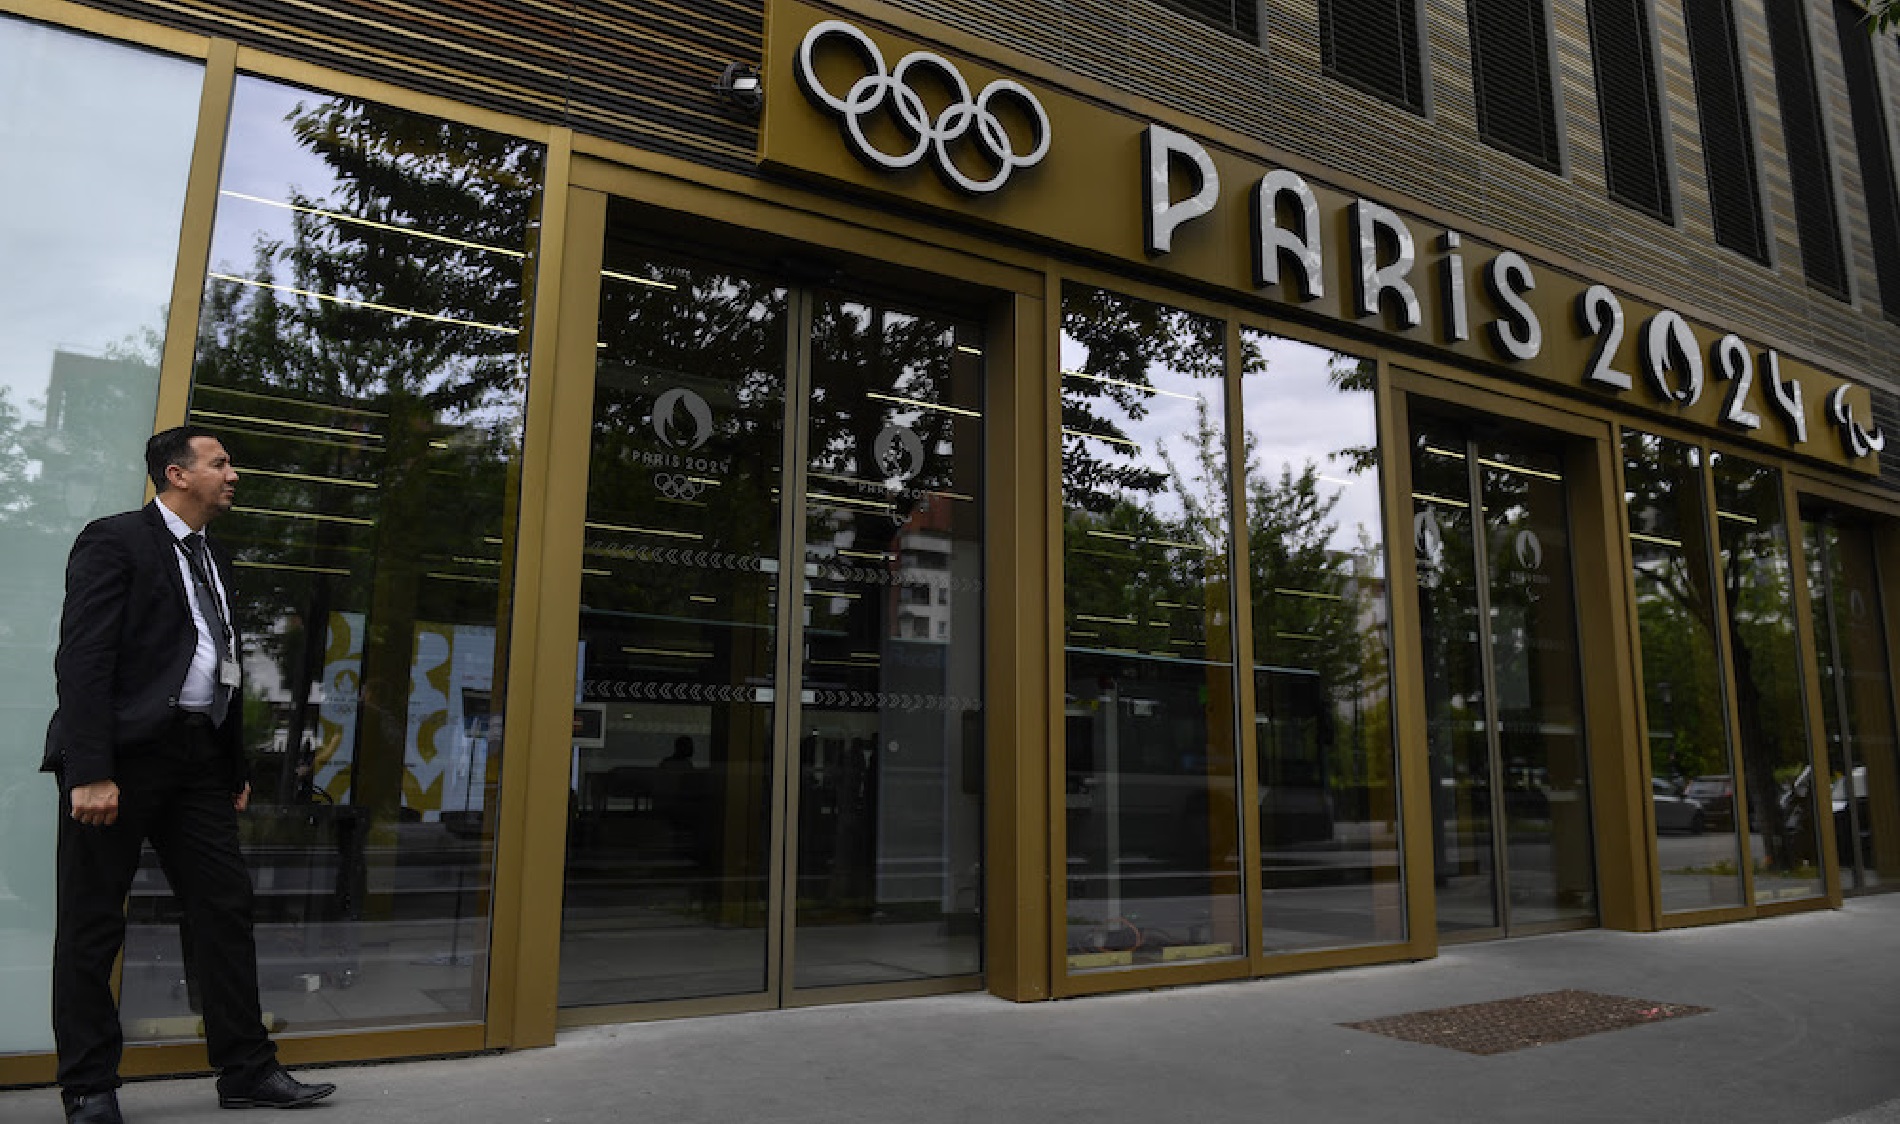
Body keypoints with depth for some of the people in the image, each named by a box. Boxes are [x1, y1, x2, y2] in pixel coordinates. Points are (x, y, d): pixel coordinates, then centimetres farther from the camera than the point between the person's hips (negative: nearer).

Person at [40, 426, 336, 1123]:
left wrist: (236, 769, 16)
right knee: (92, 923, 4)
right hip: (122, 752, -7)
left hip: (198, 754, 7)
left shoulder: (215, 563, 19)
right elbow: (82, 659, -13)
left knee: (225, 908, 6)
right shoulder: (114, 541, -4)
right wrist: (90, 773, -20)